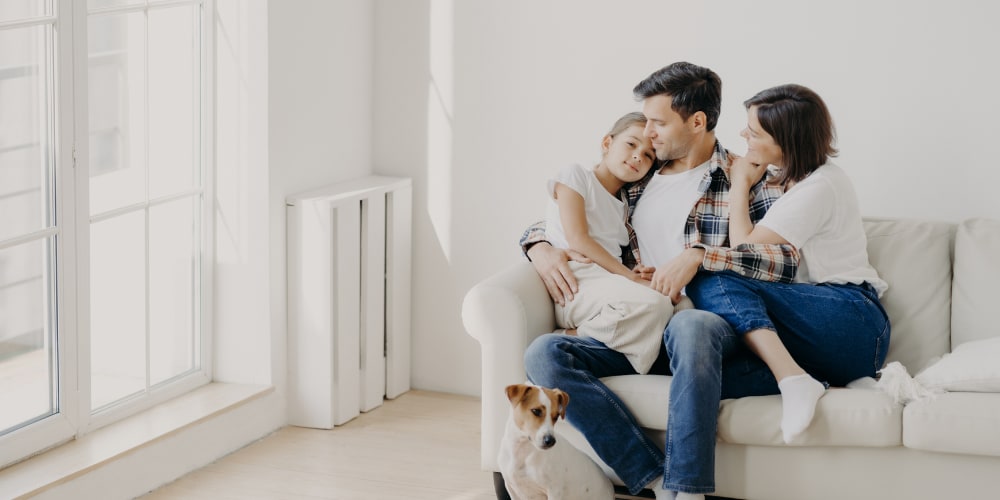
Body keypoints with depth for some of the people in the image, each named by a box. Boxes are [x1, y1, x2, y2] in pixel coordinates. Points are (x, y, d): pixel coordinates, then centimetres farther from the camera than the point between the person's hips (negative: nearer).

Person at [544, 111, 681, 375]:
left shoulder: (624, 204, 27)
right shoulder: (576, 175, 6)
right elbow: (577, 239, -7)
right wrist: (631, 277, -11)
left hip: (609, 285, 7)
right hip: (577, 282, -7)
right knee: (654, 304, -30)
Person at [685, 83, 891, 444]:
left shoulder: (820, 187, -8)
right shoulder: (788, 181, 21)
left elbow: (744, 250, -10)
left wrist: (740, 184, 3)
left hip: (851, 322, -8)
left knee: (712, 282, -26)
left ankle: (793, 379, -39)